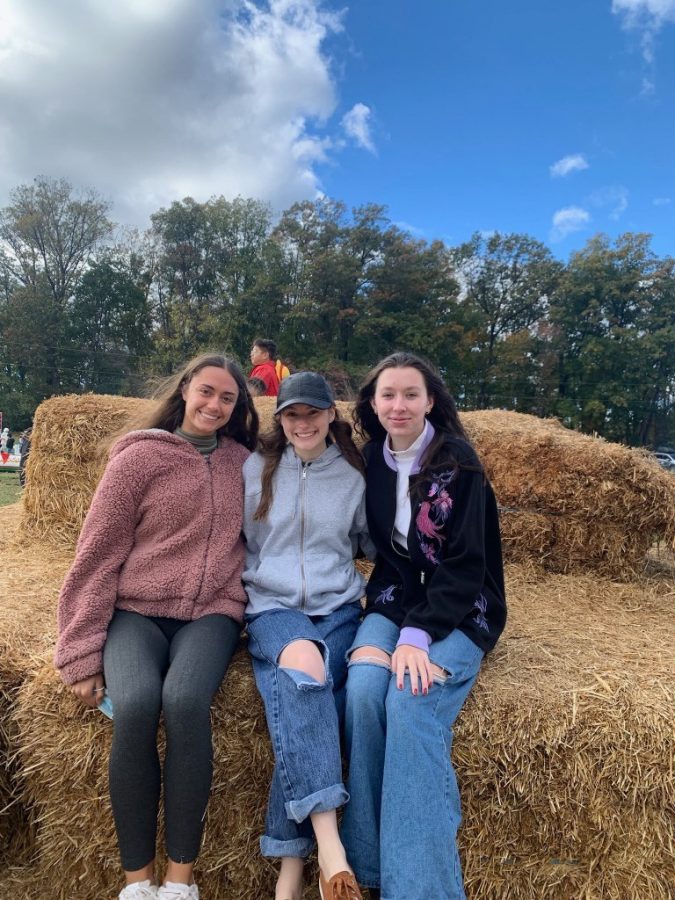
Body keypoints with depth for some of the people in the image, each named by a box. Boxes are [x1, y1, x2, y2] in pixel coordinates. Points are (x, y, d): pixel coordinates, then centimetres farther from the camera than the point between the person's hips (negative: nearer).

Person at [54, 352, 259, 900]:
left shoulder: (242, 461, 10)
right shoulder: (139, 457, 0)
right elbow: (97, 556, -1)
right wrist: (83, 653, -4)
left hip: (211, 611, 1)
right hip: (134, 611, -1)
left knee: (185, 700, -30)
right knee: (134, 705, -30)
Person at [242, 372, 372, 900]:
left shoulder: (354, 475, 9)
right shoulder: (256, 469, 7)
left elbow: (371, 542, 18)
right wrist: (244, 588, 2)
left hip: (338, 608, 1)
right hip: (273, 606, -1)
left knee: (309, 702, -26)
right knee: (301, 660, -34)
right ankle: (328, 843, -33)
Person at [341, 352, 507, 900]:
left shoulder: (457, 460, -9)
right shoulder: (374, 460, 5)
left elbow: (465, 563, -13)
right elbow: (382, 548, 8)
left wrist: (418, 635, -23)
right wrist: (385, 630, -8)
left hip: (460, 610, -3)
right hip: (395, 601, 4)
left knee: (410, 702, -28)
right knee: (363, 688, -25)